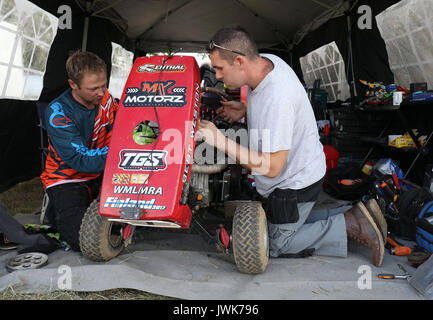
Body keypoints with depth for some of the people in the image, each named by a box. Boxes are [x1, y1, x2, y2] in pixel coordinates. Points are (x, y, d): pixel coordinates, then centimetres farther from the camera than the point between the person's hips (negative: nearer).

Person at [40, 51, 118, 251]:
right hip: (67, 179, -5)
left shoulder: (106, 99, -3)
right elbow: (80, 159, -26)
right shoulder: (57, 113, -18)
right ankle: (57, 211, 10)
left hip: (101, 175, 5)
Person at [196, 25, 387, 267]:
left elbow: (271, 167, -32)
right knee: (291, 223, 26)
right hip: (302, 169, 9)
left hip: (296, 182, -9)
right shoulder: (266, 60, -7)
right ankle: (355, 216, 21)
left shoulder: (277, 99, -36)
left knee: (278, 245, 10)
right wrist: (245, 111, -4)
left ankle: (352, 226, 8)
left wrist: (221, 141, -29)